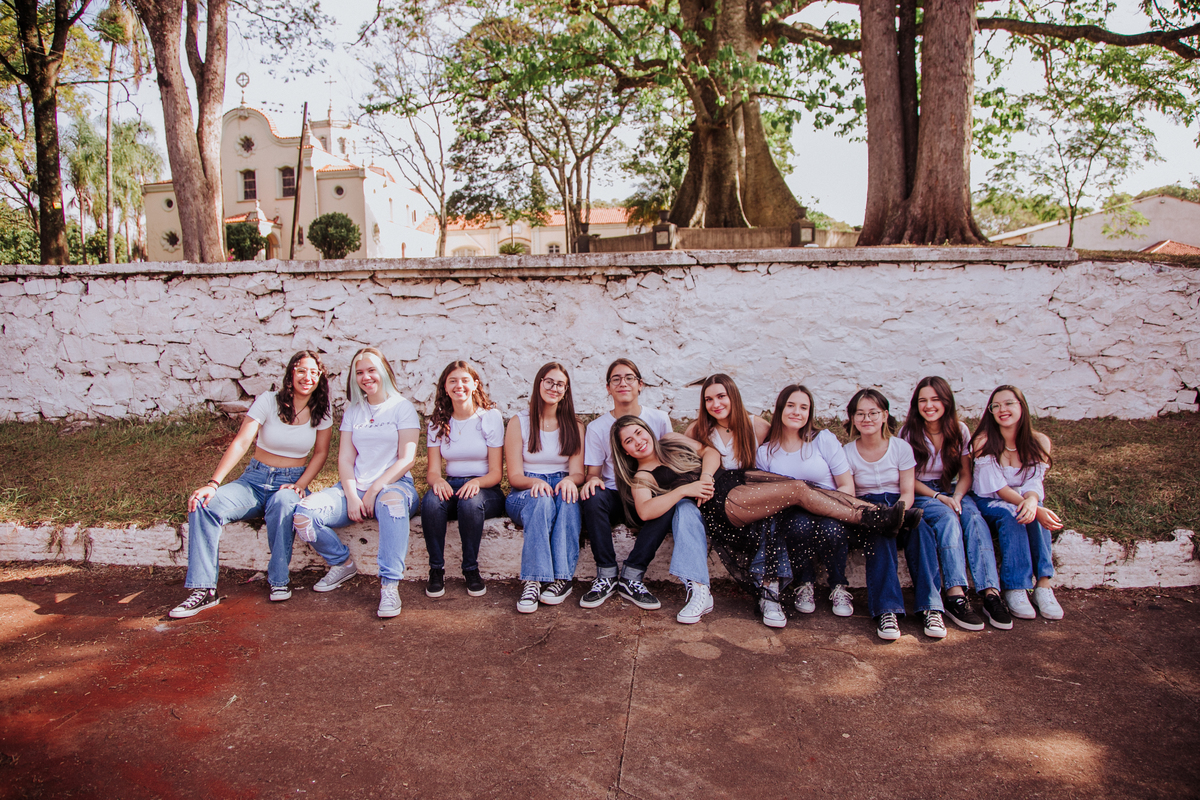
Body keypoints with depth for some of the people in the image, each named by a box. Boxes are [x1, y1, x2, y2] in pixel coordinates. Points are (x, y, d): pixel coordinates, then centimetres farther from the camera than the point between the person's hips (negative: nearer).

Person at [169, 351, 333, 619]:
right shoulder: (268, 401, -6)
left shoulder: (322, 411, 0)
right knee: (204, 504, -26)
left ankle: (279, 580, -21)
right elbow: (241, 443, -15)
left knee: (283, 503, -38)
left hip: (292, 480, -1)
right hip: (255, 479, 1)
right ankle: (204, 590, -23)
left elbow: (321, 453, 5)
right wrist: (213, 483, -26)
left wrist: (300, 486, -11)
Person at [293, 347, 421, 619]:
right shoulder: (353, 412, 18)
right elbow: (345, 458, 9)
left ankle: (390, 585, -37)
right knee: (303, 513, -21)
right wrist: (351, 496, -9)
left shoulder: (402, 407, 5)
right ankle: (342, 563, 6)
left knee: (392, 501, -42)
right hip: (355, 486, 5)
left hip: (394, 484, -4)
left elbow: (407, 459, -5)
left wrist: (374, 490, -15)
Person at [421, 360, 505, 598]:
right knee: (431, 501, -32)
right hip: (451, 487, 2)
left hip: (485, 489, -2)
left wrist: (476, 482, -27)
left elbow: (496, 472, -5)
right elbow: (432, 470, 3)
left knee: (471, 502, -37)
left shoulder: (490, 416, -1)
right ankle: (436, 569, -17)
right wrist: (437, 480, -22)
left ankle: (471, 569, -18)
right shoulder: (438, 422, 9)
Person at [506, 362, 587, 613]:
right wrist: (535, 482, -25)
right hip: (525, 495, -1)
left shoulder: (574, 426, 12)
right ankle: (533, 581, -41)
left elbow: (578, 472, 3)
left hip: (562, 489, 2)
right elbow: (514, 476, -1)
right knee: (542, 500, -37)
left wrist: (569, 480, -23)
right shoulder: (519, 423, 5)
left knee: (568, 497, -35)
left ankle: (562, 577, -37)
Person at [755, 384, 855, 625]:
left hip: (831, 513, 0)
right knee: (800, 524, -35)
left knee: (830, 530, -34)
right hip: (794, 516, 0)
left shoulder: (824, 440, 3)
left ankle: (839, 587, -4)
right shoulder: (765, 452, 6)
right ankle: (806, 584, -8)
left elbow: (848, 487, 0)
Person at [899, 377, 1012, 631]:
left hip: (953, 491, 3)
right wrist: (939, 497, -17)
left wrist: (956, 497, -15)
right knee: (948, 518, -34)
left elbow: (966, 474, 5)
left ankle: (991, 593, -39)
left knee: (974, 518, -30)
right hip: (921, 494, -3)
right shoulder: (908, 433, -3)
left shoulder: (959, 431, 6)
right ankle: (955, 595, -44)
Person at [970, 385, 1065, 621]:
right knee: (1010, 514, -35)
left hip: (1021, 503, 3)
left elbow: (1035, 482, -12)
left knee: (1034, 514, -32)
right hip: (988, 504, -3)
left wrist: (1032, 501, -37)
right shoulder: (983, 441, -14)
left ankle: (1043, 585, -32)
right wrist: (1038, 509, -32)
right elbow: (999, 488, -18)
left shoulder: (1039, 442, -3)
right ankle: (1015, 590, -35)